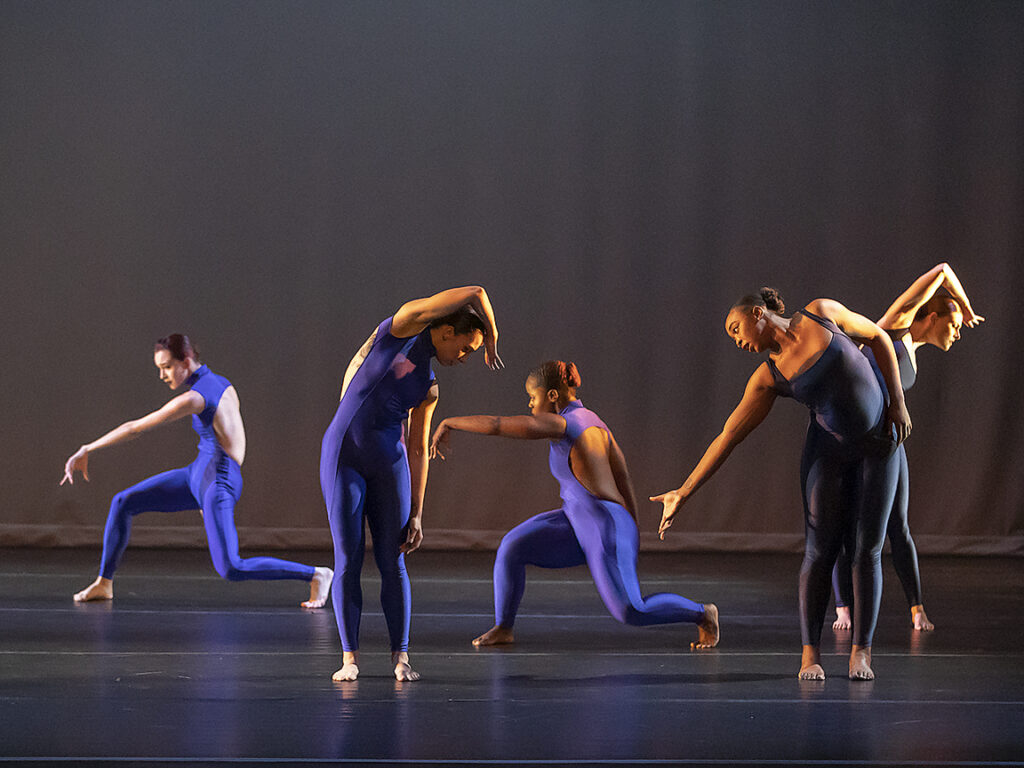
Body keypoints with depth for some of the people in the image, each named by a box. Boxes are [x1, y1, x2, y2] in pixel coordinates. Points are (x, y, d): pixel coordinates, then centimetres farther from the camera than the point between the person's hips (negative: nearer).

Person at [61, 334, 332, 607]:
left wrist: (86, 450, -7)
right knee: (122, 503, 4)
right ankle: (103, 583, 16)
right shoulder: (223, 384, 8)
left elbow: (135, 428, -14)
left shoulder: (193, 398, -18)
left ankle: (316, 575, -3)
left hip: (218, 483, -10)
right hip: (196, 474, 10)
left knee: (230, 569, -16)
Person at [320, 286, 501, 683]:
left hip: (389, 463, 5)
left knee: (392, 562, 1)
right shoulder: (402, 326, -2)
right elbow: (474, 293, -4)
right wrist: (492, 336, 13)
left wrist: (416, 515, 8)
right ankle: (350, 658, -1)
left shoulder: (429, 388, 14)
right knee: (347, 559, -6)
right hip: (342, 457, -5)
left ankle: (401, 659, 7)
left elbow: (419, 451, 14)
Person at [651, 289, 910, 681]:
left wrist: (898, 401, -4)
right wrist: (683, 493, -10)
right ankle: (810, 653, 2)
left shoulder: (822, 312, -7)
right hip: (829, 451, 1)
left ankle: (861, 653, 1)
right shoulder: (768, 378, -5)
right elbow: (727, 437, -6)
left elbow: (878, 337, 5)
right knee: (820, 550, -7)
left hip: (878, 446, -1)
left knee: (868, 549, -3)